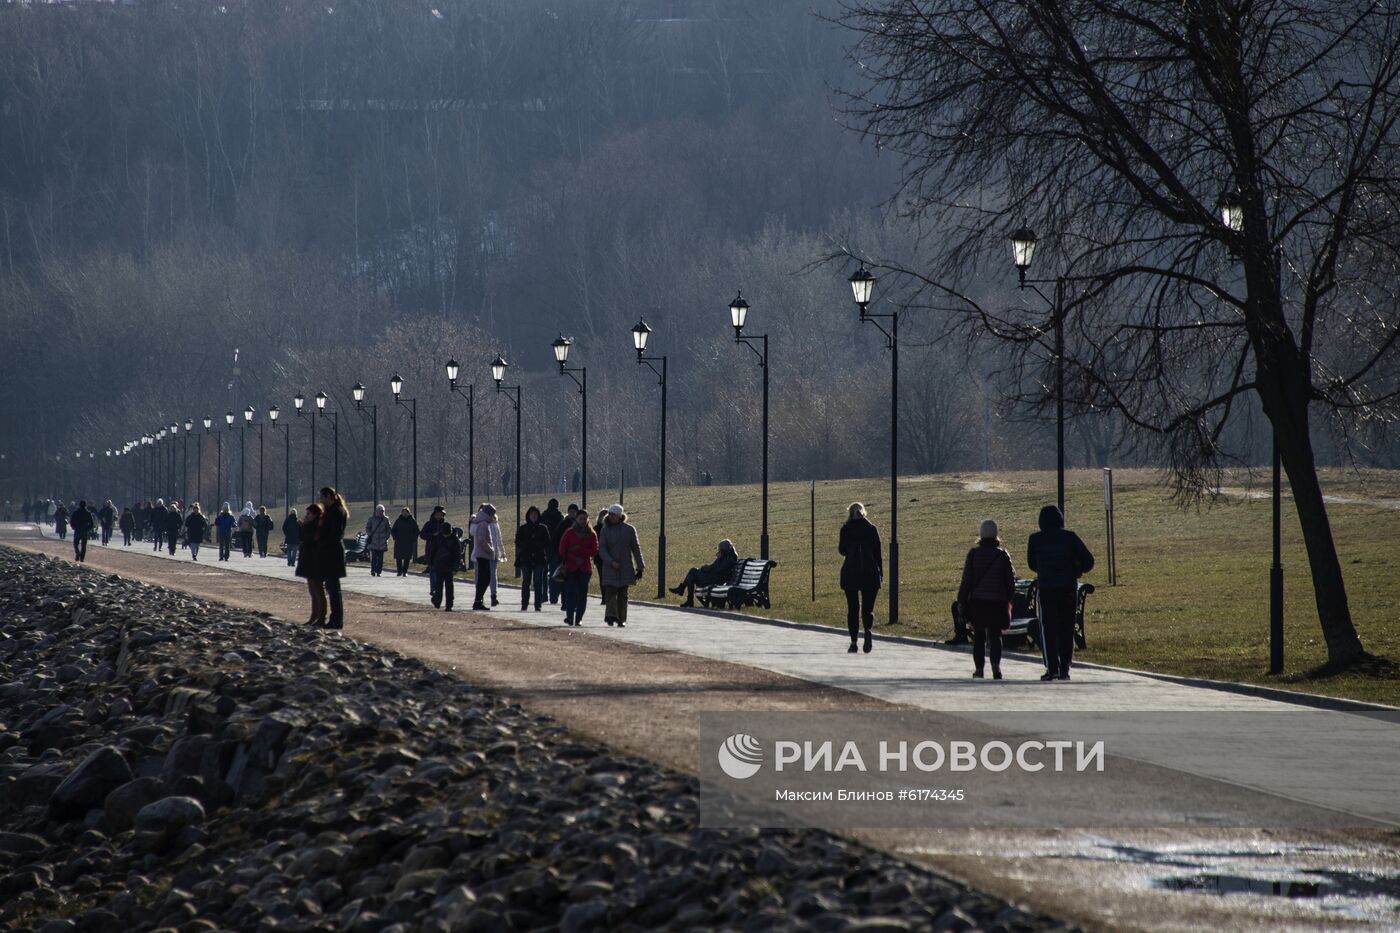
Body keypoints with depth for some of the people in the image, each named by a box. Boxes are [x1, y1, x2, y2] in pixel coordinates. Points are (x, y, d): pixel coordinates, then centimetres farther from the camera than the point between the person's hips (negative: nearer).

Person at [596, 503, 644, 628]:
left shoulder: (629, 530, 4)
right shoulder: (605, 530, 4)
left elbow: (636, 549, 6)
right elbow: (602, 549, -3)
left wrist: (640, 567, 3)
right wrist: (611, 562, -18)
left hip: (625, 568, 0)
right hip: (609, 567, 0)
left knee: (623, 595, 2)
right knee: (610, 591, -13)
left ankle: (621, 620, 6)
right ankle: (611, 615, -24)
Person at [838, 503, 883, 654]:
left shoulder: (845, 529, 0)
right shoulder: (871, 528, 2)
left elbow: (842, 550, -1)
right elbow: (878, 552, 2)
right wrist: (881, 574, 6)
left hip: (850, 573, 0)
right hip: (870, 573, 0)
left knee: (852, 608, 7)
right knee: (867, 607, 4)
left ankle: (853, 642, 1)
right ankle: (867, 630, -26)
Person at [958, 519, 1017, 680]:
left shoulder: (973, 554, -3)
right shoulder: (1002, 555, -1)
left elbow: (966, 580, -3)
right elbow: (1010, 580, 3)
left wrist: (962, 600, 3)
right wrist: (1008, 599, 14)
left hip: (977, 601, 0)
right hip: (997, 601, 0)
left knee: (978, 636, 10)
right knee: (995, 636, 2)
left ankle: (978, 668, 11)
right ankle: (996, 665, -17)